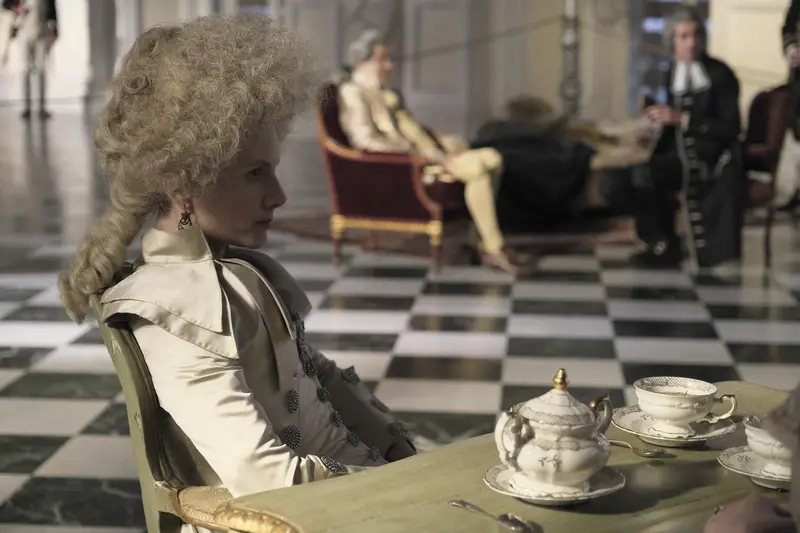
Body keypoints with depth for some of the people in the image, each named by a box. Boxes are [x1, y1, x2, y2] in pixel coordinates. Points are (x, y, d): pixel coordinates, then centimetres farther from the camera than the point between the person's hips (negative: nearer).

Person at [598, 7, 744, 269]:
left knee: (642, 174, -31)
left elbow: (731, 127, -13)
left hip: (710, 159, -6)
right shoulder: (672, 74, 11)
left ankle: (665, 244, -9)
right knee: (613, 182, -12)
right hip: (678, 156, 6)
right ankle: (660, 235, 5)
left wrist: (681, 118, -18)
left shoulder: (720, 74, -6)